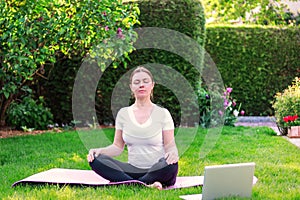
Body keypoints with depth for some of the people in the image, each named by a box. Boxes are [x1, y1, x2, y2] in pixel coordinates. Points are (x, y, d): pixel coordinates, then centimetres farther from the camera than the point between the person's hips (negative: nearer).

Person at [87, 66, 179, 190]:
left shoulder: (162, 113, 2)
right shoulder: (123, 113, 9)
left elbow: (170, 145, 0)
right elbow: (118, 146, 11)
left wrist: (173, 153, -25)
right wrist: (100, 151, -9)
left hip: (156, 171, -3)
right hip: (133, 170, 3)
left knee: (171, 164, -38)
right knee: (96, 160, -23)